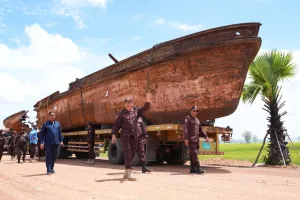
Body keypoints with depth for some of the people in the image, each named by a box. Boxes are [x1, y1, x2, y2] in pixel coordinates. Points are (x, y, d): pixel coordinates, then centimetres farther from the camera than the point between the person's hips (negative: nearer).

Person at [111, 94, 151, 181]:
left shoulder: (136, 110, 11)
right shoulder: (121, 113, 2)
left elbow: (144, 108, 3)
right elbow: (116, 124, 1)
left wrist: (147, 101, -16)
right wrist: (113, 134, -8)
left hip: (134, 135, 4)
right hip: (125, 135, -4)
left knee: (133, 152, 7)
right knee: (127, 152, -13)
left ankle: (126, 171, 22)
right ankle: (129, 173, -16)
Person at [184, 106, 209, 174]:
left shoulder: (197, 120, 21)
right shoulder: (188, 118, -1)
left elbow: (201, 130, 22)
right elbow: (186, 129, -10)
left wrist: (206, 136, 8)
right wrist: (186, 138, -19)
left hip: (196, 140, 8)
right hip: (191, 139, -8)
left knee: (193, 155, 8)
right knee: (194, 153, -13)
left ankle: (192, 169, 11)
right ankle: (198, 168, -17)